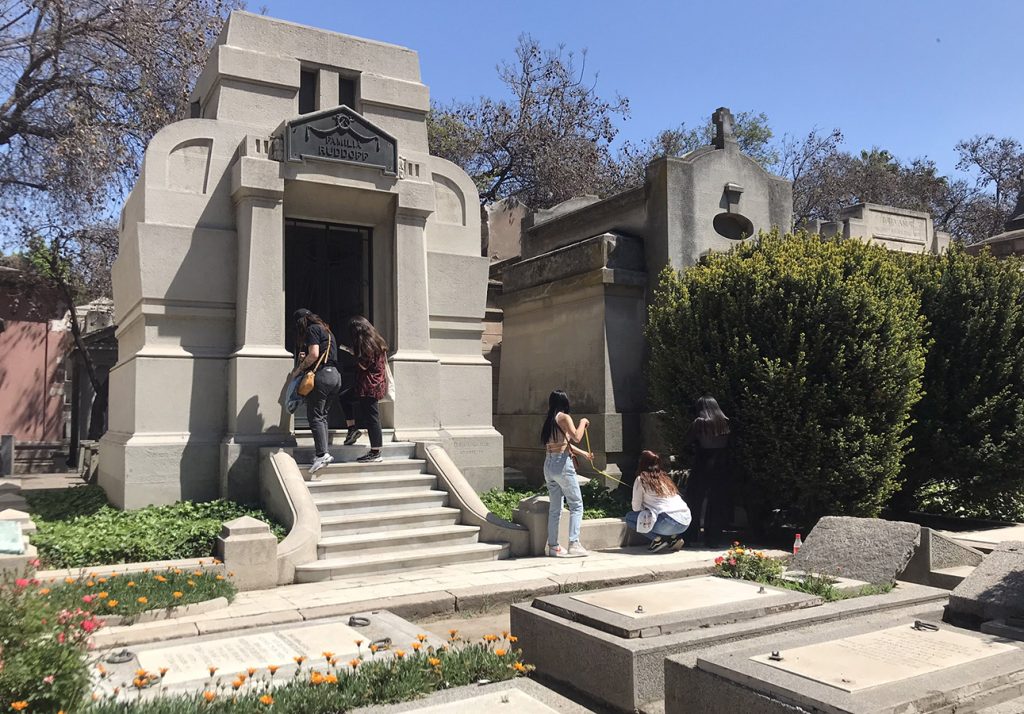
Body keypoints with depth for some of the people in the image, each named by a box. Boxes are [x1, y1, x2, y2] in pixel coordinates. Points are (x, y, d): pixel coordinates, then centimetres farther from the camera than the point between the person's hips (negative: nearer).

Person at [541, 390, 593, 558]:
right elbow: (576, 437, -19)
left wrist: (583, 453, 29)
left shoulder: (549, 420, 15)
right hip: (562, 464, -7)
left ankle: (553, 546, 13)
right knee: (576, 505, 1)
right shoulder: (564, 417, -8)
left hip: (548, 464, 8)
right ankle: (574, 544, -4)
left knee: (555, 507, 11)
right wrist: (583, 423, -2)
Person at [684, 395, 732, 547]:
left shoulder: (699, 423, -9)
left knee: (694, 502, 10)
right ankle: (714, 539, 12)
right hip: (722, 468, 3)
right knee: (718, 504, 10)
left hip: (702, 467, -3)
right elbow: (730, 440, 7)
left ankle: (692, 537, 11)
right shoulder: (726, 423, 1)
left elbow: (689, 439, -2)